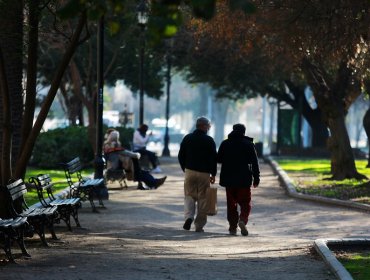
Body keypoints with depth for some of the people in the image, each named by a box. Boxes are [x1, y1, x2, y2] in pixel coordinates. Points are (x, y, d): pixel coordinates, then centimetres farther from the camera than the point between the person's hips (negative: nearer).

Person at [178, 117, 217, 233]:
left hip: (189, 171, 2)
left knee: (189, 195, 11)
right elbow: (214, 158, -4)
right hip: (204, 173, -2)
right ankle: (199, 225, 4)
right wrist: (213, 174, 6)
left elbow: (181, 156, 9)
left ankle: (189, 216, -14)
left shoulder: (187, 138, 6)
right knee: (202, 199, 4)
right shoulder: (209, 140, -5)